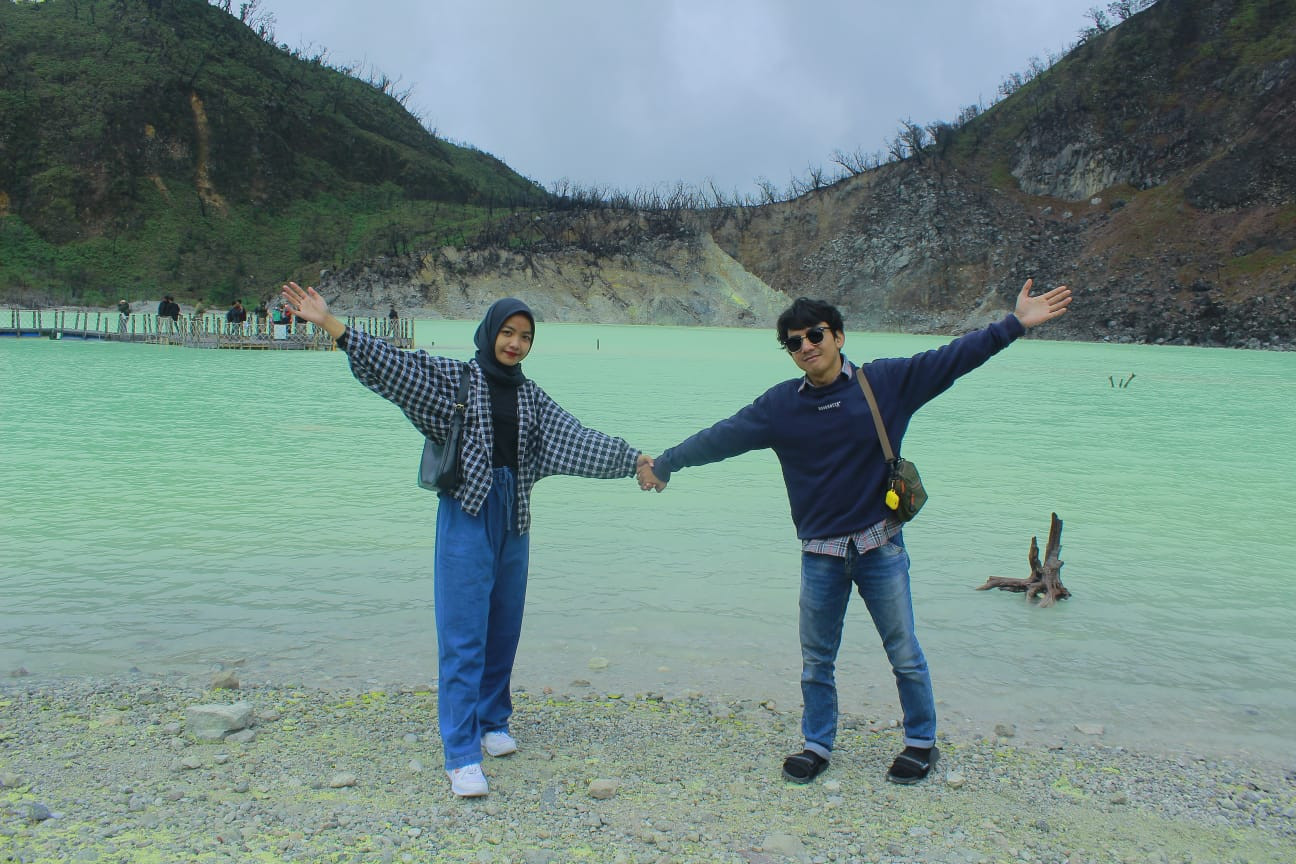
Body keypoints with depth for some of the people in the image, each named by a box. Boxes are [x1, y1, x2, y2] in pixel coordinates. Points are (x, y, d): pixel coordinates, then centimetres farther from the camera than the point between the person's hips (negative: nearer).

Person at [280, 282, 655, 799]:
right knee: (463, 634, -6)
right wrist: (326, 322, -21)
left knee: (504, 627, 12)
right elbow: (391, 364, -11)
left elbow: (578, 440, 11)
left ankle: (491, 722, 29)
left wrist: (636, 461, 10)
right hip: (466, 513, -5)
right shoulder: (453, 378, -1)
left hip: (512, 517, 5)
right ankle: (462, 756, -4)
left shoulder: (530, 397, 12)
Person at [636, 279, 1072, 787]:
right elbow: (722, 437, 4)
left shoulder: (886, 381, -5)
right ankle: (817, 746, 30)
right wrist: (664, 464, 7)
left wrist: (1016, 324, -10)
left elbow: (952, 359, -5)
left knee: (904, 654, 11)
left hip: (880, 546, -1)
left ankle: (922, 743, 30)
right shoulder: (781, 405, -1)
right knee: (816, 659, 12)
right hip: (820, 554, 2)